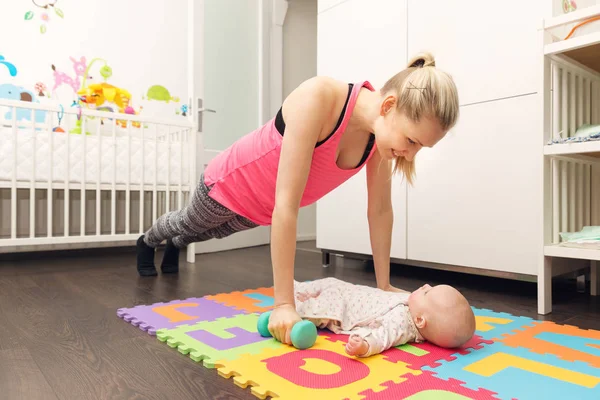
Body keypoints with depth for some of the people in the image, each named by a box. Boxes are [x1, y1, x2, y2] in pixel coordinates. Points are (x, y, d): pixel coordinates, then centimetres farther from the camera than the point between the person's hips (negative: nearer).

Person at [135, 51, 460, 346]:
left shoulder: (382, 130, -23)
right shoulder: (318, 97, -42)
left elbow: (380, 210, -13)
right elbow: (286, 205, -42)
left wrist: (384, 286, -7)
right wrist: (283, 303, -39)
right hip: (232, 183, -5)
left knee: (209, 234, 35)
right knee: (188, 224, 28)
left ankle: (174, 246, 69)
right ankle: (147, 241, 64)